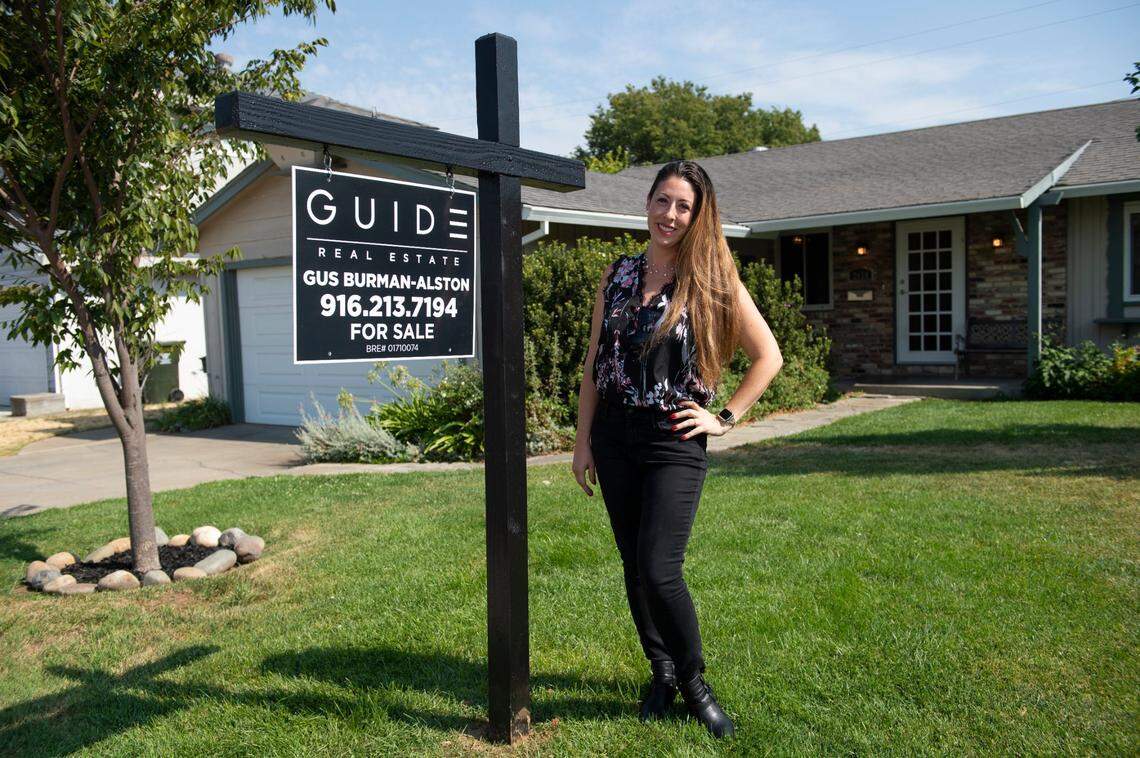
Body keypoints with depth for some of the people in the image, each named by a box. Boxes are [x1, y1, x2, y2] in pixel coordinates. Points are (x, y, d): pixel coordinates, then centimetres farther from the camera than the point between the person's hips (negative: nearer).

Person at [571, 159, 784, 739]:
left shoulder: (713, 280, -3)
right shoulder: (619, 274, 8)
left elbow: (768, 356, 0)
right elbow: (594, 361, 10)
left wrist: (726, 418, -5)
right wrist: (583, 440, 6)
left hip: (674, 440, -4)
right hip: (614, 435, 4)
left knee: (659, 571, -11)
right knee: (634, 566, 11)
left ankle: (694, 682, 15)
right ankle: (662, 672, 31)